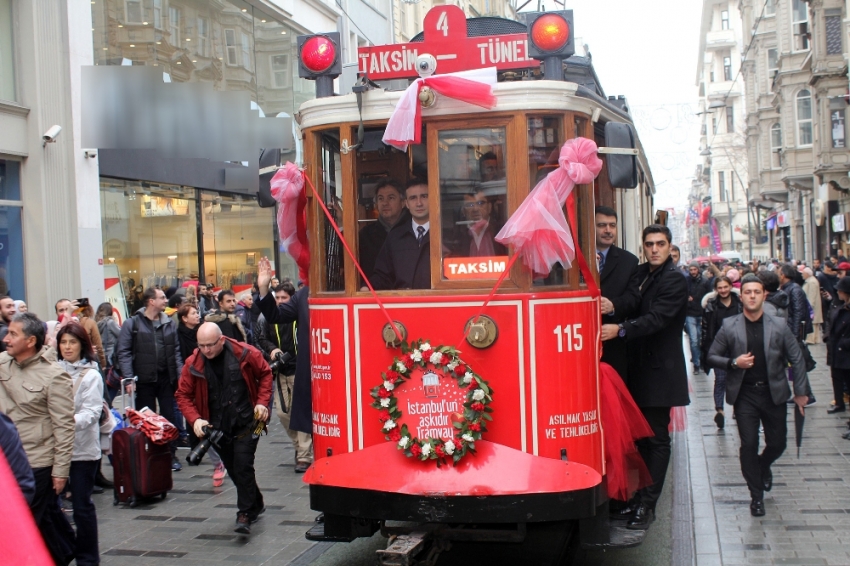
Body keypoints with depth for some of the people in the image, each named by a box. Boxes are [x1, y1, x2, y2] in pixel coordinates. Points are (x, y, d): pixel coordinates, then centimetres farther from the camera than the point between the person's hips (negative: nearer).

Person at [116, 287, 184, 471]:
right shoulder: (132, 323, -5)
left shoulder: (169, 324, 8)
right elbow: (124, 352, -7)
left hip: (166, 378, 3)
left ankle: (171, 454, 17)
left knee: (169, 417, 7)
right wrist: (129, 378, -14)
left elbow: (176, 351, 10)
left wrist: (180, 374, 2)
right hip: (144, 380, -3)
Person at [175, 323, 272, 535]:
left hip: (246, 423, -3)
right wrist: (195, 419, -14)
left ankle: (245, 514, -4)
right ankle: (256, 505, 33)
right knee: (233, 470, 13)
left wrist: (262, 402, -8)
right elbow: (183, 395, 1)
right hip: (217, 427, 4)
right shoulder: (193, 364, -7)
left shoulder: (245, 354, -12)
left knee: (243, 467, -13)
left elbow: (265, 374, 3)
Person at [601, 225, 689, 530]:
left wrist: (620, 330, -33)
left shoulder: (674, 281, -12)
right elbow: (633, 309, 12)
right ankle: (639, 496, 21)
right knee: (643, 435, 13)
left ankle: (647, 505, 3)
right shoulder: (641, 273, 12)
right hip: (639, 367, 7)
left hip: (659, 370, -7)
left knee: (656, 438, -1)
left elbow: (656, 318, -23)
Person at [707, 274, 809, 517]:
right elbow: (712, 357, 3)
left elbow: (797, 359, 4)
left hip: (774, 393, 1)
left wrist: (801, 392, 3)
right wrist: (733, 363, -15)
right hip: (744, 394, -1)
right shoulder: (729, 327, -3)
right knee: (748, 445, -3)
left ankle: (763, 466, 45)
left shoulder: (779, 327, -2)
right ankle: (756, 495, 13)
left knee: (777, 443, 10)